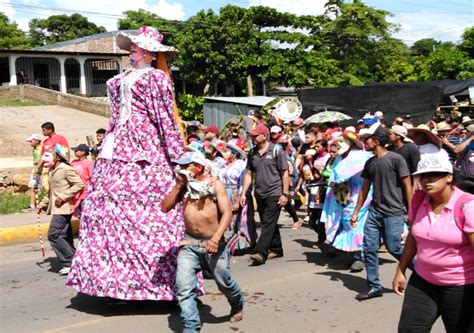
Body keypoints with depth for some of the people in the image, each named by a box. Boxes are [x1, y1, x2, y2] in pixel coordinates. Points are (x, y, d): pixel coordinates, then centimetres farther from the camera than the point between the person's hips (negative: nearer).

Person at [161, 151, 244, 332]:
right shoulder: (184, 185, 6)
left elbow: (227, 213, -14)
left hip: (213, 242, -3)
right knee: (183, 287, -10)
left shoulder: (215, 184, -6)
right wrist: (178, 185, -7)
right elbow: (165, 208, 2)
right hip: (189, 243, 3)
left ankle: (237, 305, 46)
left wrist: (216, 238, -26)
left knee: (224, 283, 15)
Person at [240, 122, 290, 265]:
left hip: (274, 193, -6)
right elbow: (249, 174, 10)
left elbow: (284, 173, -6)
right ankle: (276, 249, 25)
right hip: (260, 194, 6)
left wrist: (285, 194, -11)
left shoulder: (276, 151, -7)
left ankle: (261, 252, -13)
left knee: (268, 224, -9)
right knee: (268, 223, 13)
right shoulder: (252, 153, 7)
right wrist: (243, 193, 4)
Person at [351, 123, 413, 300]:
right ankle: (374, 286, 12)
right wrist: (356, 212, 16)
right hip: (374, 212, 6)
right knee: (369, 249, 1)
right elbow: (364, 189, 16)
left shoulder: (396, 158, -9)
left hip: (394, 213, -6)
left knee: (394, 249, -4)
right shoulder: (369, 162, 10)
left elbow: (407, 186, -8)